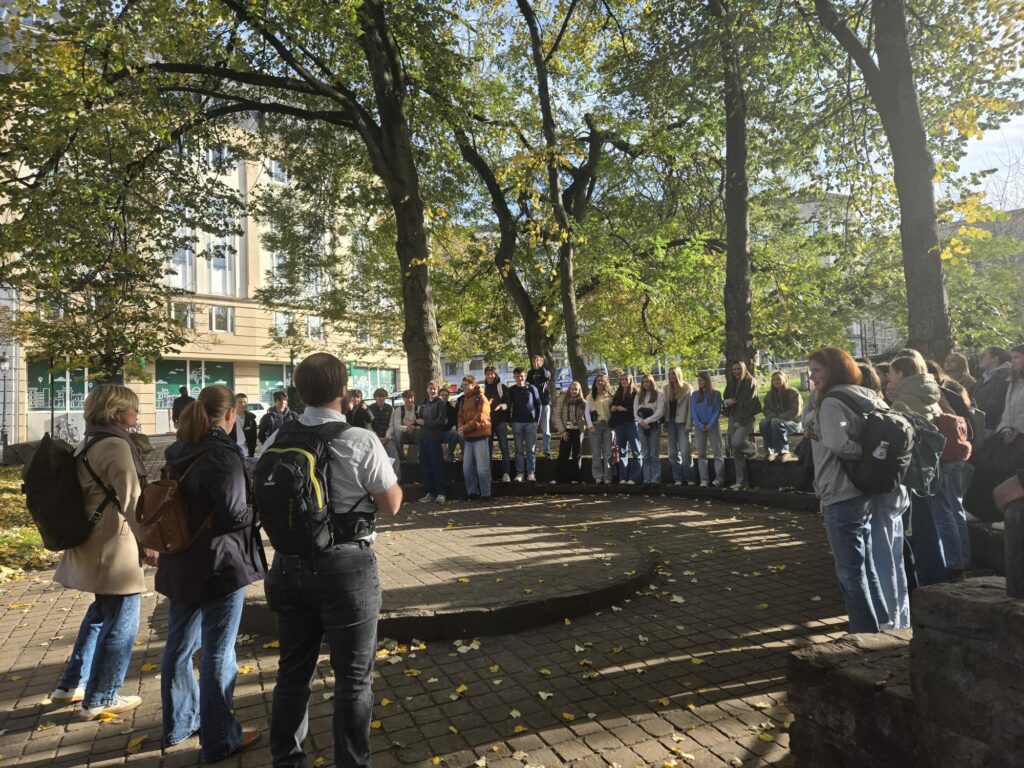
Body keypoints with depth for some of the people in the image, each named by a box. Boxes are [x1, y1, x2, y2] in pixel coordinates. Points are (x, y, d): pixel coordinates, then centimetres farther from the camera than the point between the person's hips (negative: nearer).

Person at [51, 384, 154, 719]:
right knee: (121, 622, 4)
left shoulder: (89, 443, 11)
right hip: (115, 547, -10)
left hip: (95, 544, 10)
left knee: (102, 614, 25)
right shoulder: (116, 446, -18)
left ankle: (71, 684, 35)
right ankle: (100, 699, 16)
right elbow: (131, 500, -21)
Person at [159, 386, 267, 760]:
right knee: (217, 654, 3)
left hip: (180, 563, 9)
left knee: (180, 646, 20)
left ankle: (179, 723, 37)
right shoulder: (223, 456, -20)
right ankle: (219, 739, 15)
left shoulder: (179, 452, 5)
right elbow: (233, 516, -21)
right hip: (218, 566, -8)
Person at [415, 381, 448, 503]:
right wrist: (417, 420, -7)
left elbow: (440, 421, -11)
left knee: (437, 465, -5)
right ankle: (430, 492, 14)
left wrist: (425, 422, -9)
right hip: (423, 437, 6)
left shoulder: (440, 403, -2)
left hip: (434, 438, -6)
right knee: (424, 465, 6)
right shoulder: (424, 404, 17)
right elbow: (419, 419, 15)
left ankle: (441, 493, 2)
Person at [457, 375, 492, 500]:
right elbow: (460, 416, 17)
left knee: (482, 468, -5)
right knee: (467, 468, 8)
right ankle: (472, 493, 17)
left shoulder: (481, 398, -6)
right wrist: (460, 428, -4)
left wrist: (465, 429, -14)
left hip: (481, 436, -8)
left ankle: (485, 494, 2)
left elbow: (480, 418, -15)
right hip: (468, 438, 8)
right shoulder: (463, 400, 19)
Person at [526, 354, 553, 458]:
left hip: (544, 403, -1)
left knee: (545, 429, 0)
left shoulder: (545, 371, 5)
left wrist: (540, 367, -5)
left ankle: (547, 451, 4)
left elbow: (546, 376, -17)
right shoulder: (530, 373, 10)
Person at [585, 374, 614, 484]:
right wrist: (590, 426, -6)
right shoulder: (591, 396, 9)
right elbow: (587, 411, 4)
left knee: (608, 453, -2)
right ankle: (598, 477, 3)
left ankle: (607, 477, 0)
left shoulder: (609, 396, 8)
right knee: (596, 453, 0)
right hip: (595, 425, 1)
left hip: (607, 425, 0)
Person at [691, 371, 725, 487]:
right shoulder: (695, 395, 9)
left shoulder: (716, 394, 2)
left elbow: (717, 411, -2)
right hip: (699, 427, 2)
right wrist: (700, 425, -10)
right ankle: (703, 480, 1)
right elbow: (693, 412, 4)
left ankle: (719, 478, -4)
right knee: (701, 454, 0)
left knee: (717, 452, -4)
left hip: (713, 426, -2)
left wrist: (710, 425, -13)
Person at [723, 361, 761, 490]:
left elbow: (749, 403, -11)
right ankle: (741, 481, 4)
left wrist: (740, 420, -16)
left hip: (745, 419, -6)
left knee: (737, 442, -27)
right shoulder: (731, 384, 16)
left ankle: (752, 449, 8)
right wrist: (725, 401, -4)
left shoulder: (750, 383, -3)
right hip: (733, 419, 6)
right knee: (735, 451, 0)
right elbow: (725, 399, 22)